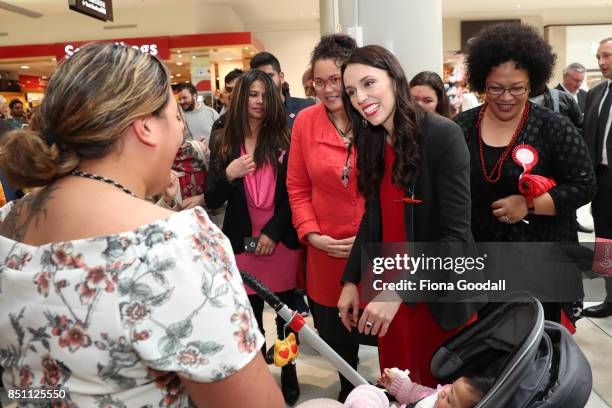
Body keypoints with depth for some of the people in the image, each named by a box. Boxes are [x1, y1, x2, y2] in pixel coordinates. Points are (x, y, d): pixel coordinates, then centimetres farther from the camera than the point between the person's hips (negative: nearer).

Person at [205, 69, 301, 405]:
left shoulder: (284, 141, 0)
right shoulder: (223, 145, 3)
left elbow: (293, 193, -3)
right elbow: (212, 201, 1)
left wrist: (272, 233, -12)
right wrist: (229, 175, -17)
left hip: (282, 242, 0)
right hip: (242, 244, 1)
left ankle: (289, 373, 31)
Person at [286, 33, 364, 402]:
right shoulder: (305, 121, -1)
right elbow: (297, 186, 4)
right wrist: (311, 233, -6)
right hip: (327, 253, 3)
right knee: (335, 338, 18)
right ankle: (348, 391, 47)